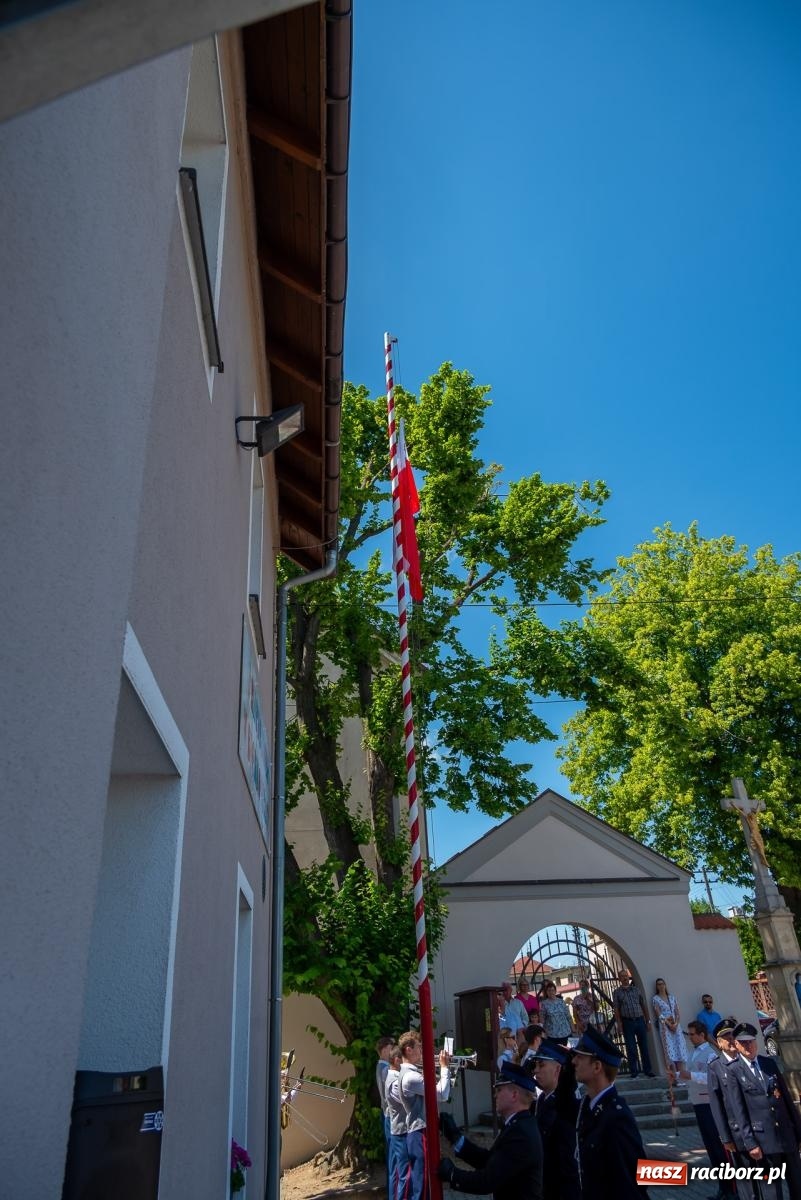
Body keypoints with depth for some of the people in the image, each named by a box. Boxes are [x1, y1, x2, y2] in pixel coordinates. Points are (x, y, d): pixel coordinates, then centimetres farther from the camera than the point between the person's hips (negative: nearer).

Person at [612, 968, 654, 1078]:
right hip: (627, 1022, -2)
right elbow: (616, 1009, -1)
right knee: (631, 1048, 2)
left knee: (644, 1047, 4)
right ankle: (634, 1071, 10)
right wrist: (619, 1024, -10)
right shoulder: (617, 992, 3)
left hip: (640, 1020, 2)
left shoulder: (636, 989, 10)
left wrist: (648, 1021, 7)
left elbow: (643, 1006, 11)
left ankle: (648, 1070, 13)